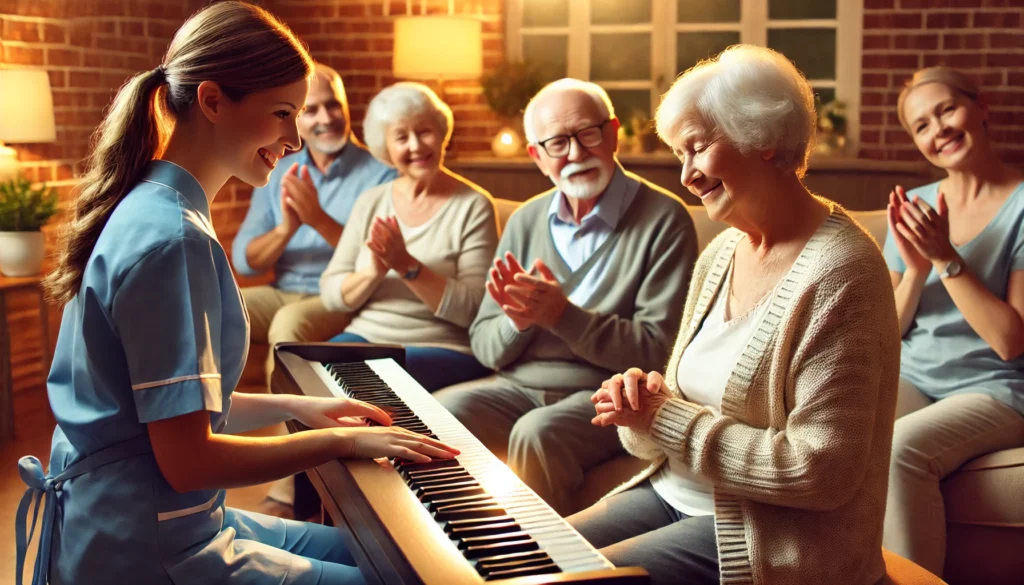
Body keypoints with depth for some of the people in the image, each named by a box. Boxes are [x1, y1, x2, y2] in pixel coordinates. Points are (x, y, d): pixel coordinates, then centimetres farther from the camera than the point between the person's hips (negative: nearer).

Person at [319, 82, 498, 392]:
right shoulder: (371, 202, 10)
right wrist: (372, 273, -16)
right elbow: (330, 294, 5)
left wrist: (407, 266, -21)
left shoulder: (473, 206, -4)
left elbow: (473, 310, -11)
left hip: (444, 349, -4)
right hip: (366, 337, 4)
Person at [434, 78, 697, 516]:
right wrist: (517, 321, -12)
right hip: (520, 387, 5)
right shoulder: (525, 221, 12)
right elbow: (484, 345, 11)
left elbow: (658, 349, -12)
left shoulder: (664, 219, -5)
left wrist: (563, 315, -20)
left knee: (536, 436, -33)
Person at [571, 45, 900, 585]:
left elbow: (822, 472, -22)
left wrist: (664, 420, -18)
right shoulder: (720, 254, 7)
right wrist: (643, 401, -10)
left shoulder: (839, 273, -19)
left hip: (777, 537, -7)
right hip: (678, 495, 8)